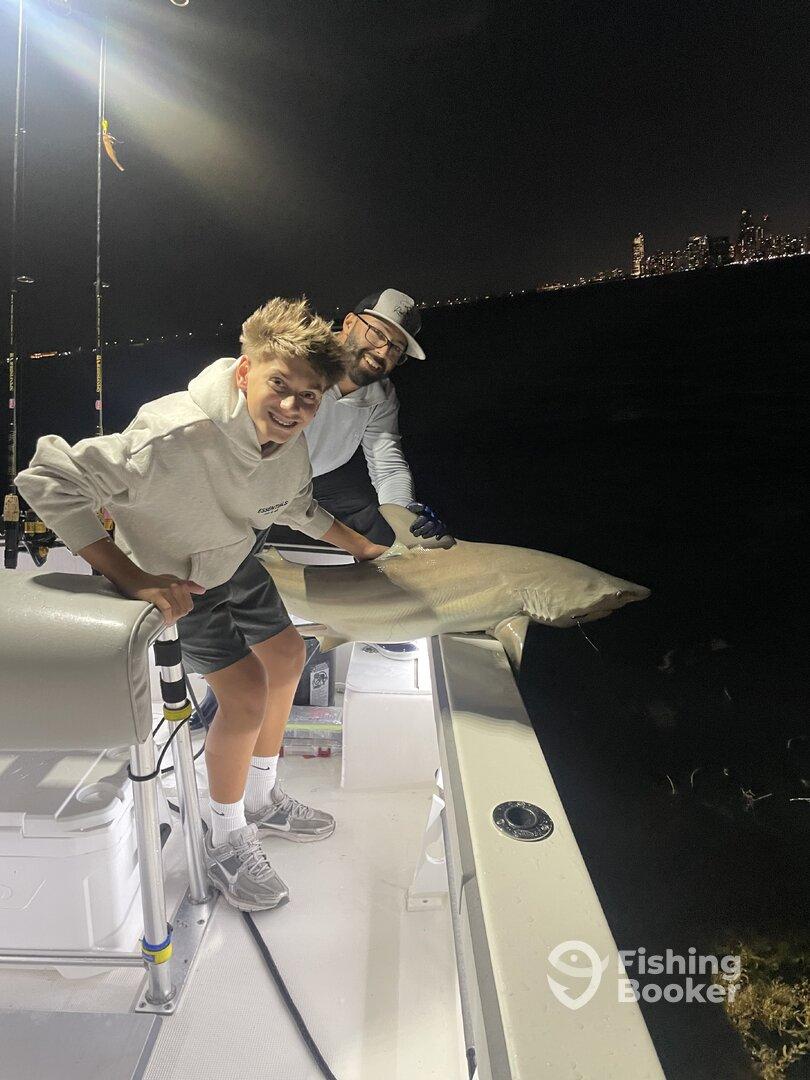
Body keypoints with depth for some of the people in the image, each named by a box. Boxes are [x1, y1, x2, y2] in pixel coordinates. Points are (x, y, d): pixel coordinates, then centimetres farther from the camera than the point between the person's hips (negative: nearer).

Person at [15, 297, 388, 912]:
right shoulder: (176, 438, -41)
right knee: (247, 694, -11)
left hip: (238, 557, 8)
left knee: (287, 657, 15)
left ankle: (261, 798, 39)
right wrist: (132, 578, -40)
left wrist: (360, 546, 7)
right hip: (175, 578, -7)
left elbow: (296, 504, 6)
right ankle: (227, 841, 18)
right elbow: (47, 479, -38)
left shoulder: (290, 437, -17)